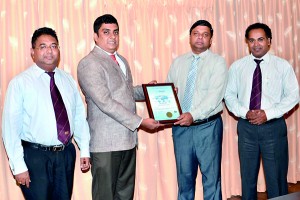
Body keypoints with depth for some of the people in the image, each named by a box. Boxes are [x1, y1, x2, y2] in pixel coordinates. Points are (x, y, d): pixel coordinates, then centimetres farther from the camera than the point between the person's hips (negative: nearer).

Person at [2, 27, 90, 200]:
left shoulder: (68, 80, 8)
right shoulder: (20, 83, -7)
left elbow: (80, 117, 9)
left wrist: (85, 150, 4)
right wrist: (18, 166, -13)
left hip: (66, 154, 5)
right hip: (35, 156, -4)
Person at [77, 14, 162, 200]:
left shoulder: (122, 61, 17)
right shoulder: (89, 64, -11)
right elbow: (105, 102, -19)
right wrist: (140, 122, -18)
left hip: (128, 139, 8)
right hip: (106, 142, -8)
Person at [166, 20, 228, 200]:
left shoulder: (218, 62, -3)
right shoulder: (178, 63, 12)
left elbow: (215, 95, -14)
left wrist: (194, 115, -25)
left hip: (208, 126, -4)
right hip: (181, 126, 4)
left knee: (211, 176, 4)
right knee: (184, 176, 14)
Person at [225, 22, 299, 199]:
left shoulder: (282, 65, 0)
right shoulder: (237, 66, 5)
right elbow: (229, 94, 4)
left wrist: (268, 113, -13)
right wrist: (244, 112, -12)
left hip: (273, 126, -2)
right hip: (246, 126, 2)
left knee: (276, 176, 5)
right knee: (248, 175, 12)